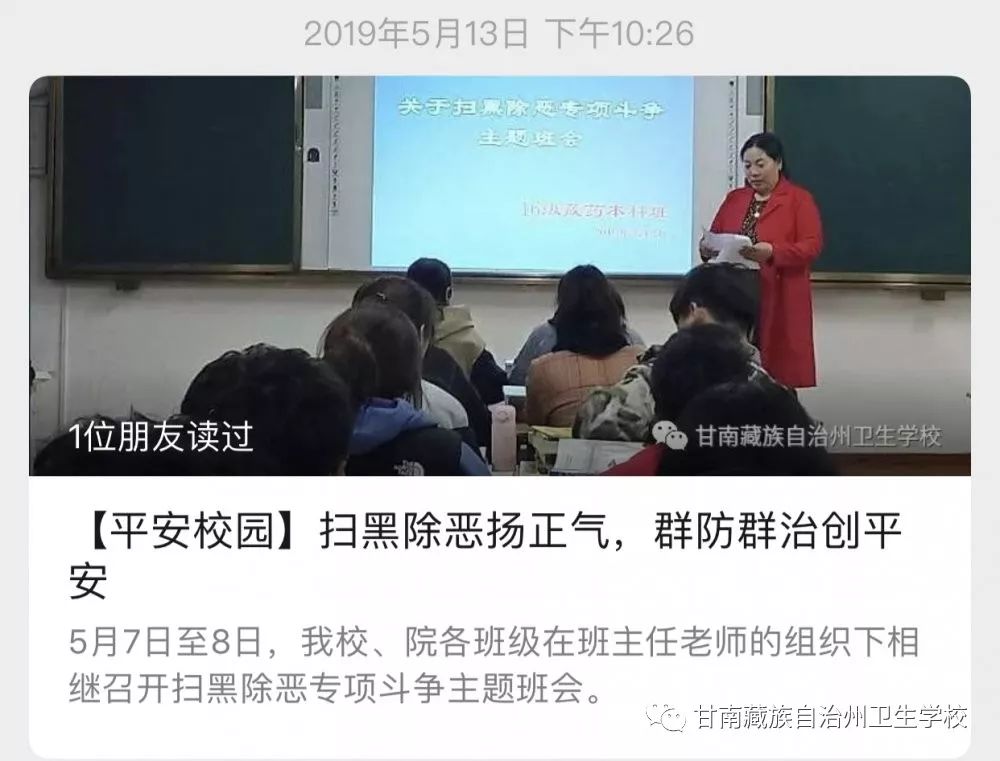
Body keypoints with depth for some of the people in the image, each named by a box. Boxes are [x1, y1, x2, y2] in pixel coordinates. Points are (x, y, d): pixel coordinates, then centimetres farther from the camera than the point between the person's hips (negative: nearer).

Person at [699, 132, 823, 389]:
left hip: (779, 302, -4)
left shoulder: (800, 199, 1)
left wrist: (772, 252, -24)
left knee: (778, 375, -7)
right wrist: (707, 247, -7)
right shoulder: (734, 198, 17)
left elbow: (812, 246, -8)